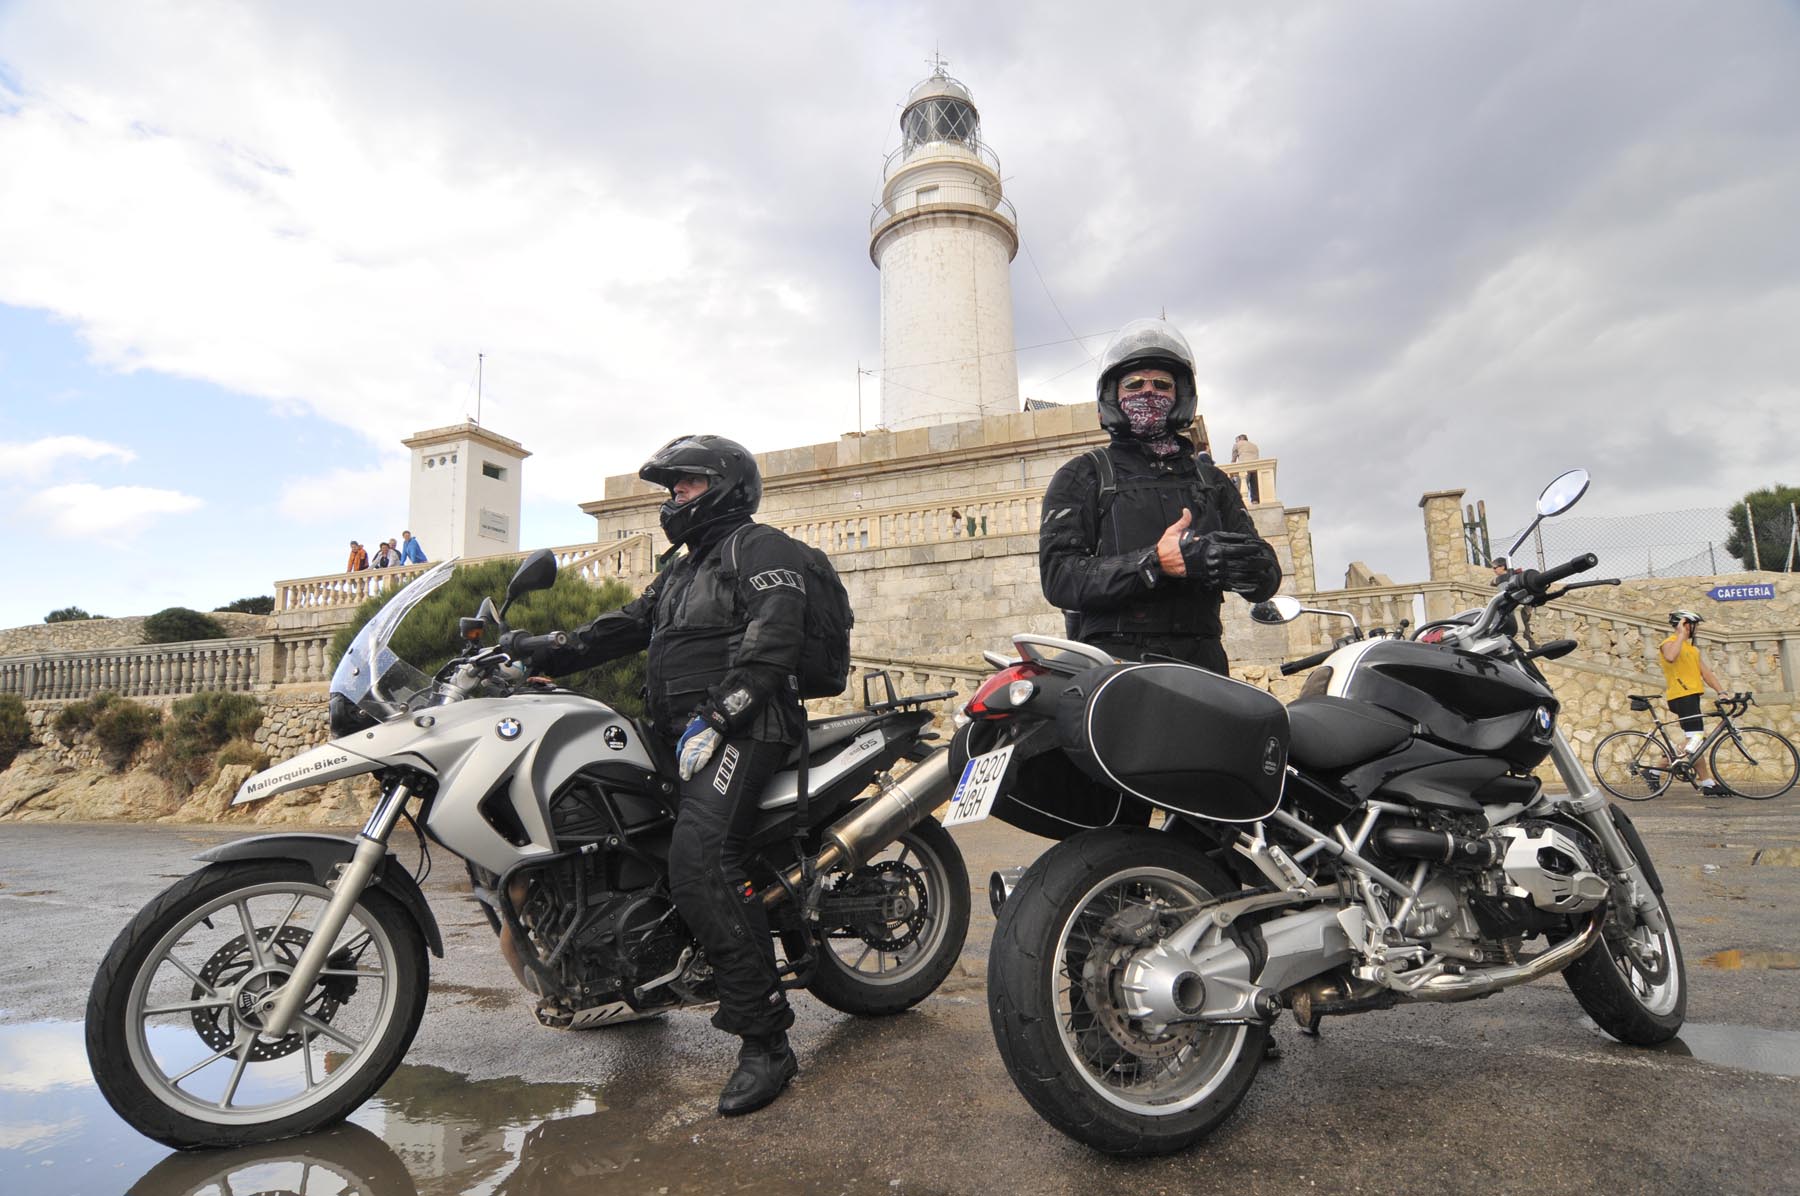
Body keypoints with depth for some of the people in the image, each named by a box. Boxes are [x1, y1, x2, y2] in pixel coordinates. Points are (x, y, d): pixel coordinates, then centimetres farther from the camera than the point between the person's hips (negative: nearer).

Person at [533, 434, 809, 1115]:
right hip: (684, 734, 11)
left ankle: (765, 1039, -20)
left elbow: (770, 638, -17)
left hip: (743, 728, -10)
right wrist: (545, 657, 9)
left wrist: (715, 717, -25)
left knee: (699, 865, -25)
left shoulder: (760, 547, -1)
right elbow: (625, 626, 21)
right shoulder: (682, 573, 29)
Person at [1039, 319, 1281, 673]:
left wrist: (1249, 565, -9)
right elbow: (1058, 576, -5)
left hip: (1201, 660, 4)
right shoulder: (1081, 476, 10)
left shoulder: (1212, 481, 24)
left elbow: (1267, 577, 15)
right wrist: (1155, 562, -17)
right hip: (1116, 664, -3)